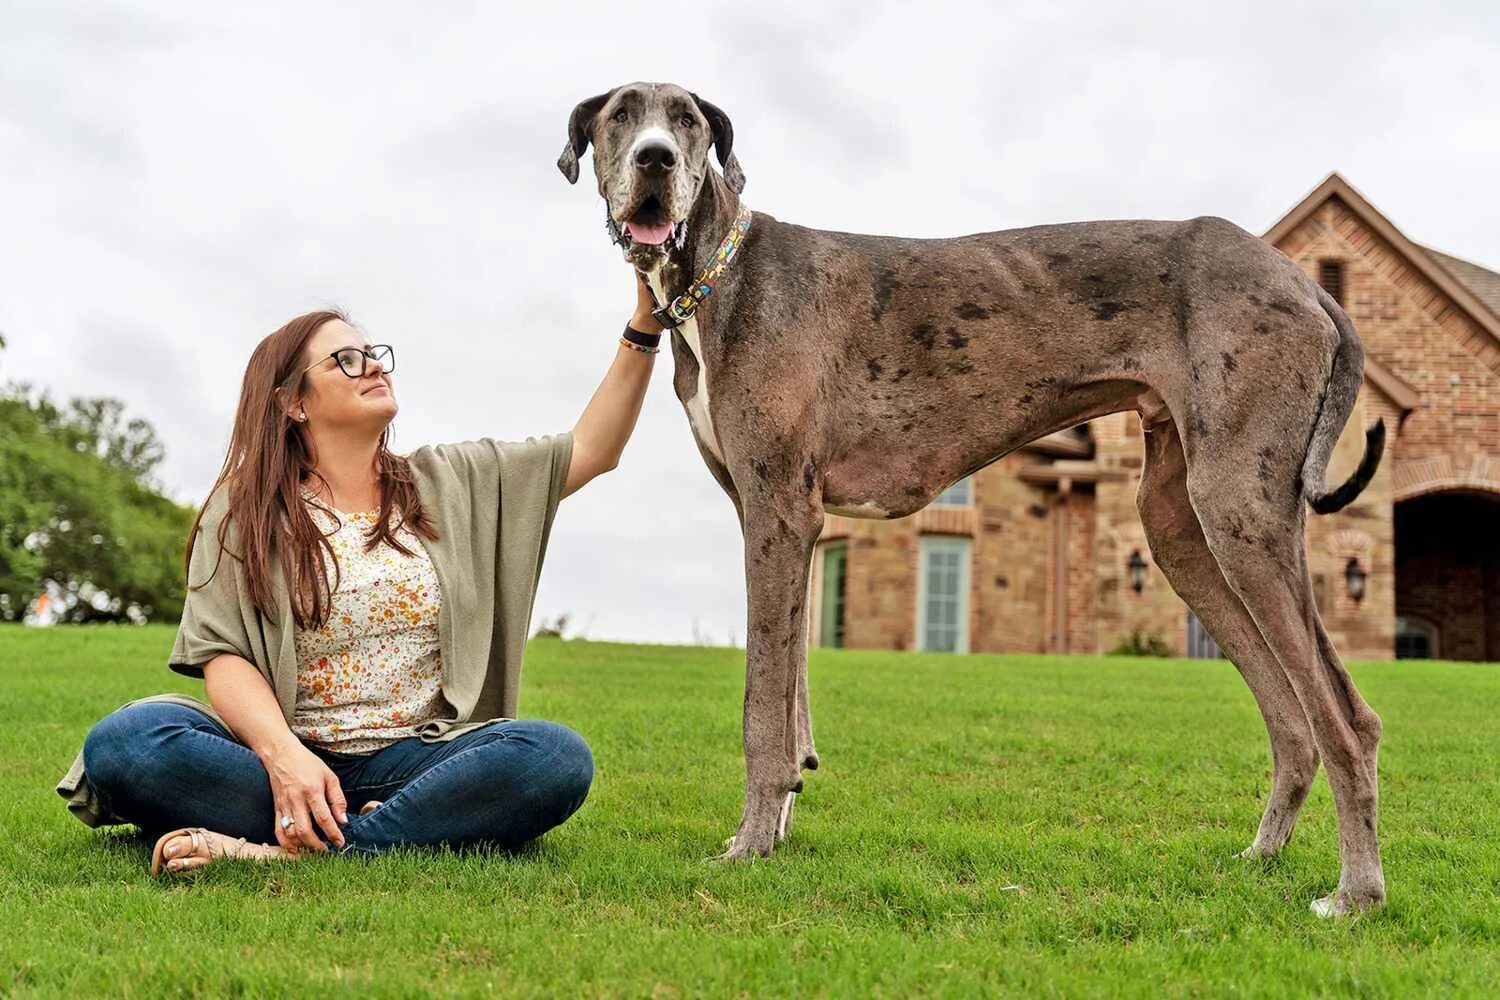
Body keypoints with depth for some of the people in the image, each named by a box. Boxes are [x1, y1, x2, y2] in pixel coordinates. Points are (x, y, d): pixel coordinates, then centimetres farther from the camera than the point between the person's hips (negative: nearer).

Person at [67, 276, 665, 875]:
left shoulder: (450, 484, 16)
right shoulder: (243, 512, 6)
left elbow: (591, 450, 15)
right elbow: (223, 657, -5)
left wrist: (643, 330, 4)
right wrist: (284, 757, -25)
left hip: (417, 759, 2)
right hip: (286, 756, -1)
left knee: (558, 757, -30)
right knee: (125, 740, -30)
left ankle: (294, 850, -32)